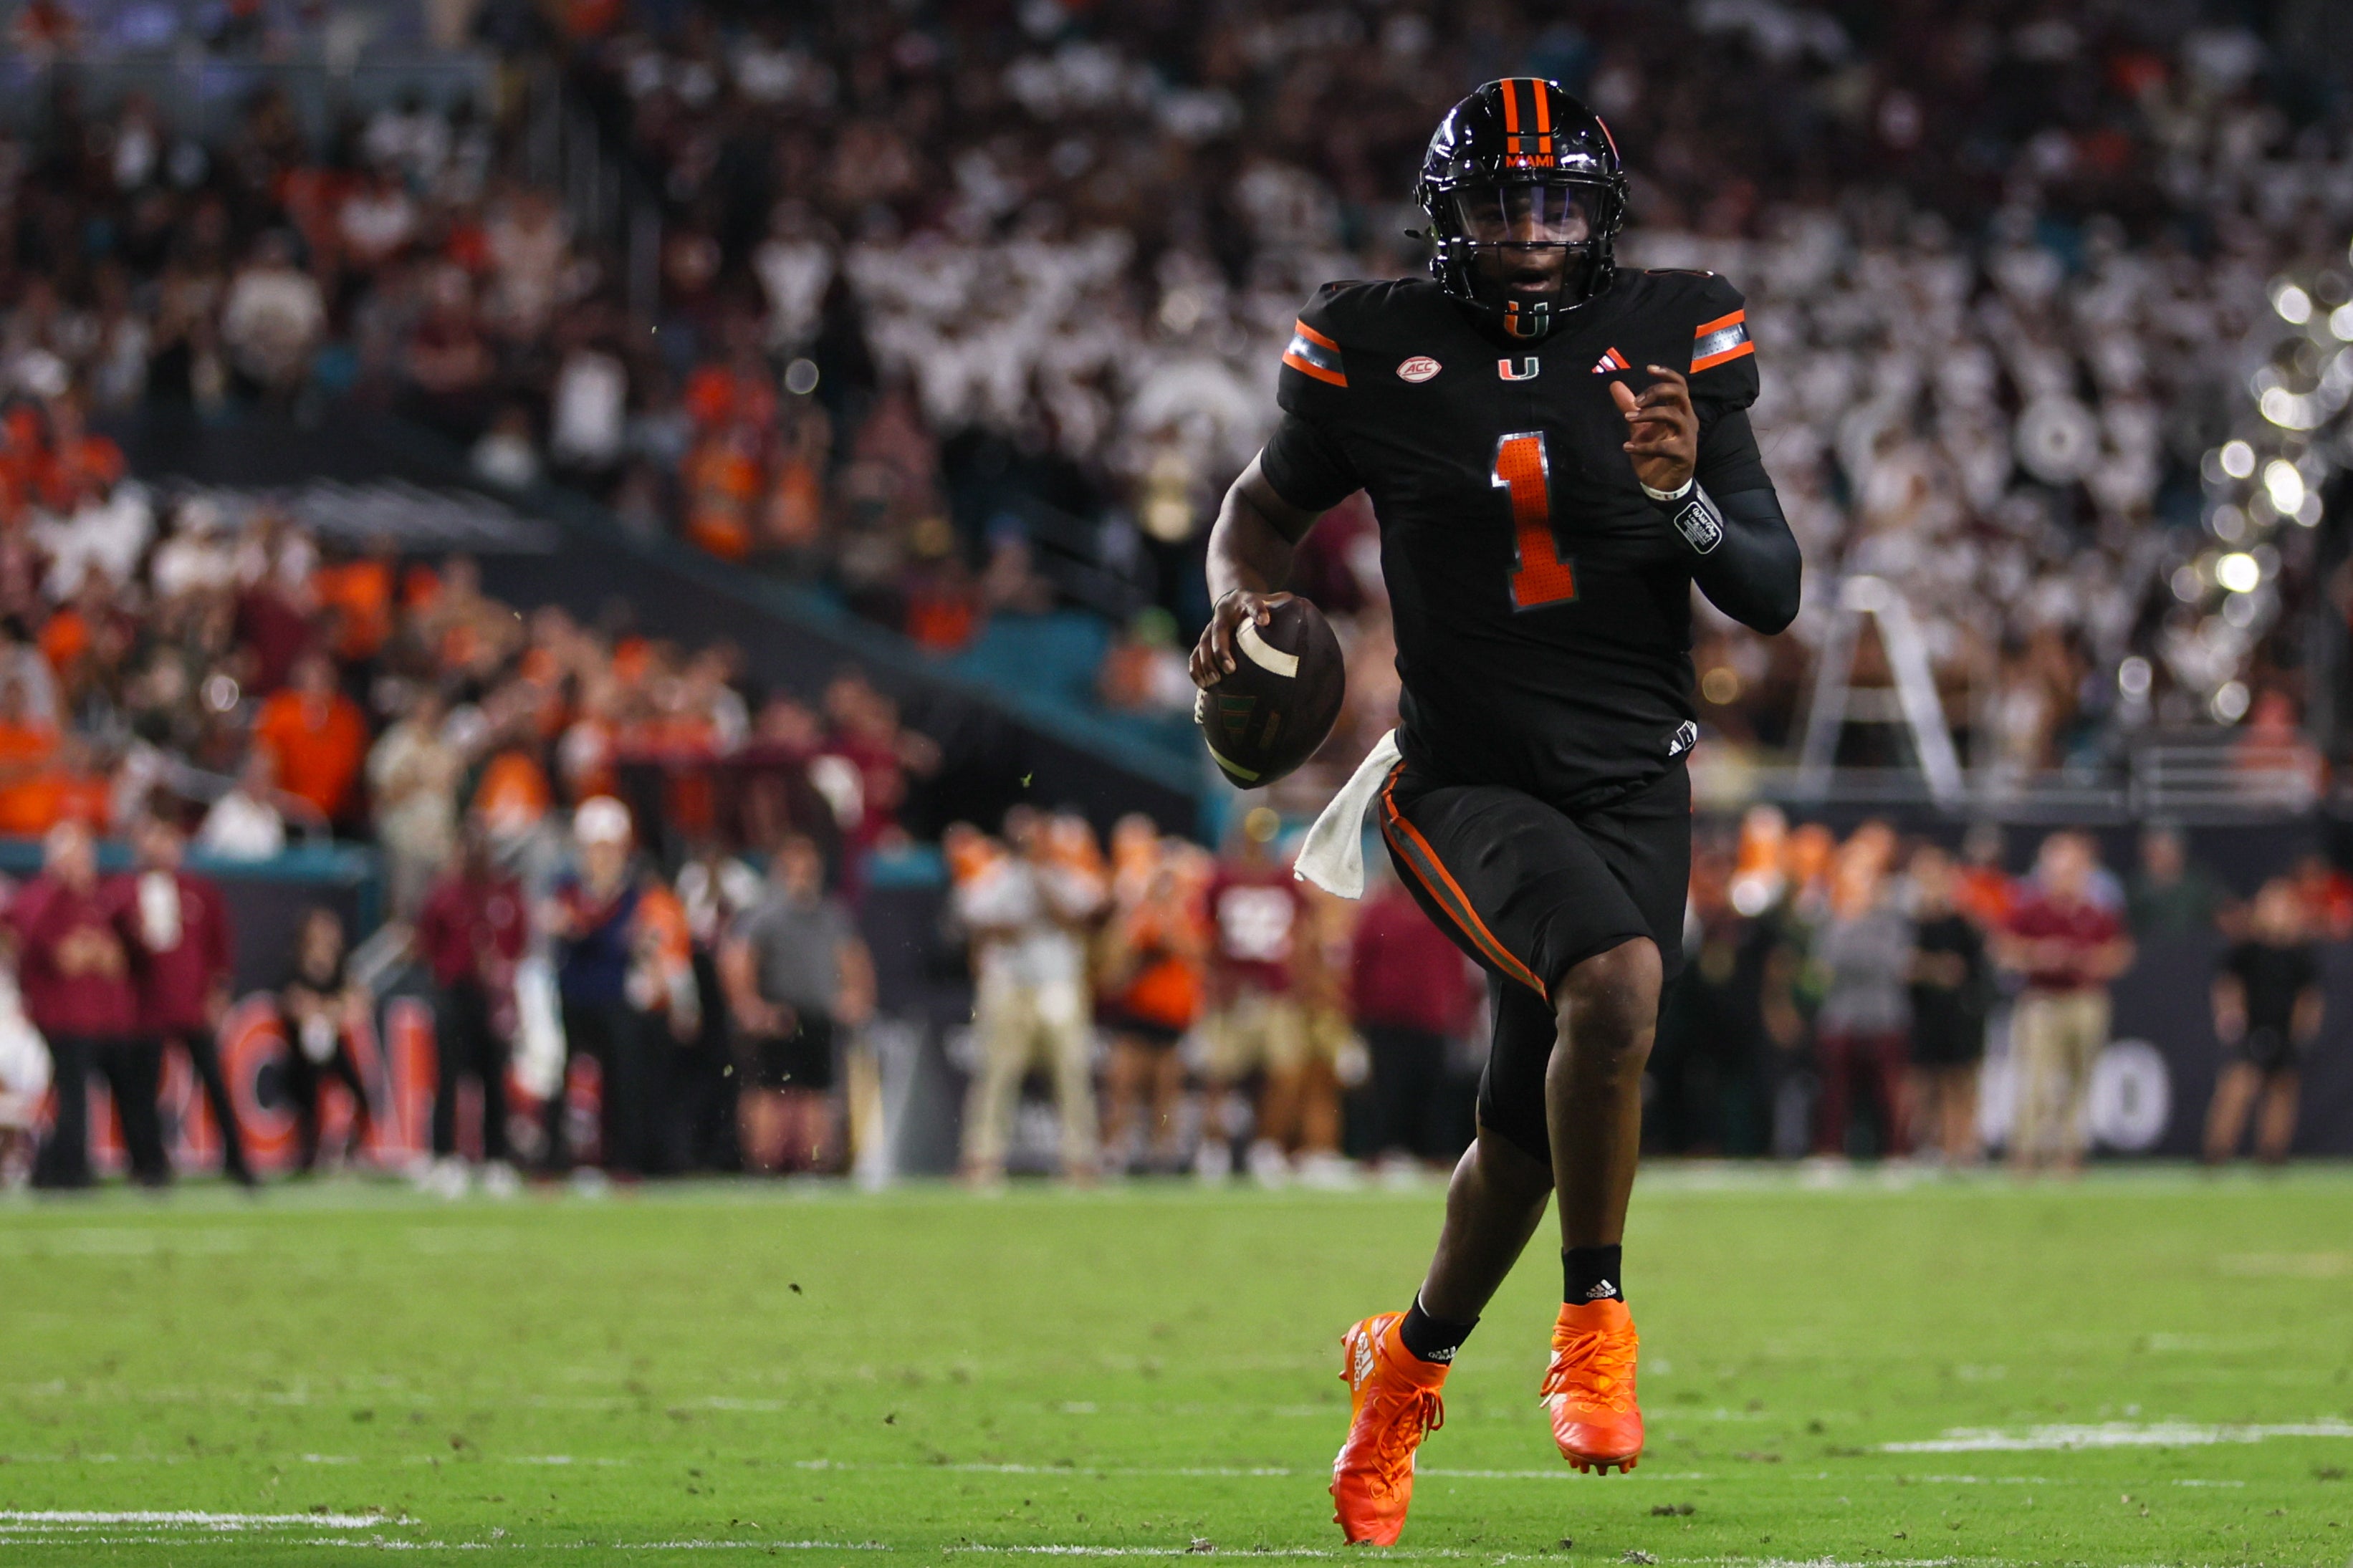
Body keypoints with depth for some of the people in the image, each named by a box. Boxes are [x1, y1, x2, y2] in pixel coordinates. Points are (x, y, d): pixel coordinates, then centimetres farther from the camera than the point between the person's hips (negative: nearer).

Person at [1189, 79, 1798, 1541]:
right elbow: (1269, 503, 14)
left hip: (1636, 789, 3)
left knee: (1533, 1135, 7)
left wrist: (1685, 496, -22)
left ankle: (1411, 1358, 37)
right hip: (1468, 779, -3)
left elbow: (1774, 597, -3)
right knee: (1615, 980, -32)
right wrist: (1242, 597, -7)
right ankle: (1595, 1315, -14)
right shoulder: (1376, 352, -4)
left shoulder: (1678, 338, -2)